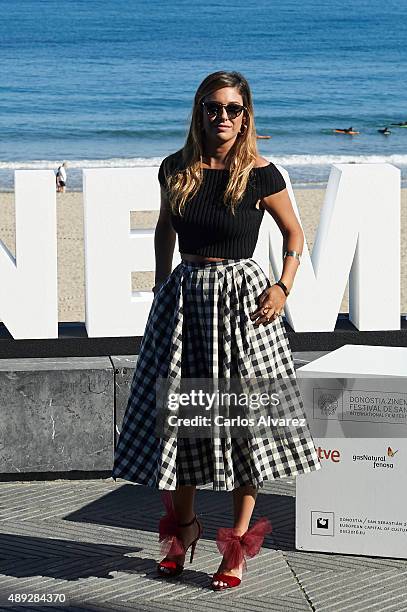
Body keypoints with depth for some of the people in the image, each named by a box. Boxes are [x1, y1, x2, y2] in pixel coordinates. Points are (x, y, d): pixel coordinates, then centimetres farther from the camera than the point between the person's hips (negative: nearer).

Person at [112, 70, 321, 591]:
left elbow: (294, 234, 5)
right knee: (177, 411, 8)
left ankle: (238, 542, 10)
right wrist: (161, 285, 12)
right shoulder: (176, 169, 3)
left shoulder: (260, 174, -7)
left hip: (242, 296, -3)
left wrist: (283, 287, -7)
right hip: (184, 296, 3)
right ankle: (182, 528, 27)